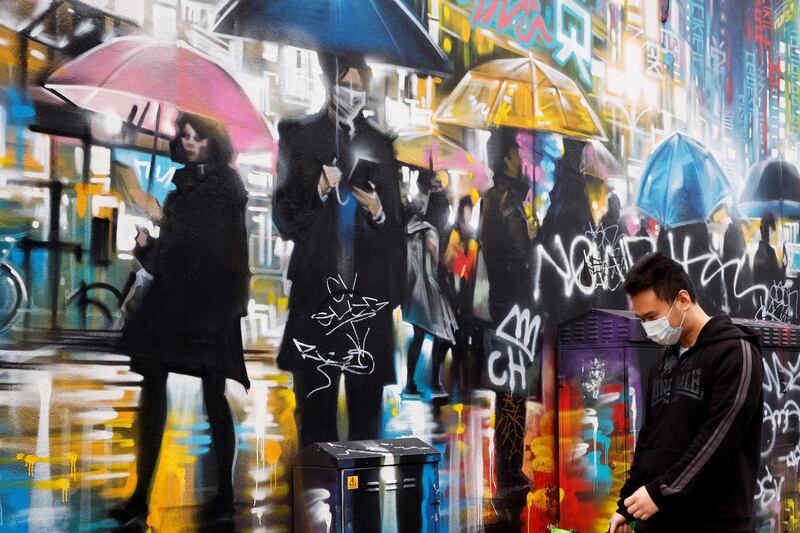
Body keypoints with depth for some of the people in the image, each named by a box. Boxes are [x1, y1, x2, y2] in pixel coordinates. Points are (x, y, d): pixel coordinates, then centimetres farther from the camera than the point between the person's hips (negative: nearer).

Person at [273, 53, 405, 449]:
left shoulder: (380, 144, 14)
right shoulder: (299, 135, 6)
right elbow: (285, 219, 2)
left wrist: (378, 212, -5)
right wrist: (320, 191, -15)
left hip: (370, 293, 3)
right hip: (317, 292, -2)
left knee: (367, 409, 5)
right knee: (315, 409, -2)